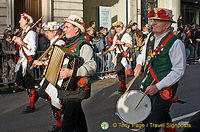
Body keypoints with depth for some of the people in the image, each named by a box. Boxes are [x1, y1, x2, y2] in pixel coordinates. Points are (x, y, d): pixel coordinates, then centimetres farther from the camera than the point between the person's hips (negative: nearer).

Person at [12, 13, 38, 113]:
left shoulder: (31, 33, -14)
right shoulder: (23, 32, 14)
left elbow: (33, 49, -21)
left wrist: (22, 43, -22)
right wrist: (16, 41, 9)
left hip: (28, 60, -9)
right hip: (22, 60, 9)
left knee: (29, 83, -3)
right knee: (19, 81, 12)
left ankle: (31, 106, 6)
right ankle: (35, 94, 31)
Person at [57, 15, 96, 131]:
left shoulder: (83, 45, -16)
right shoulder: (69, 43, 14)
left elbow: (92, 67, -28)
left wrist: (72, 72, -37)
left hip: (77, 90, -10)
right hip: (68, 87, 10)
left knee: (68, 122, -12)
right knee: (77, 113, 23)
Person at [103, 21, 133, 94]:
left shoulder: (126, 35, -7)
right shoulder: (116, 36, 17)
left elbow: (130, 45, -15)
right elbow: (113, 46, 24)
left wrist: (122, 43, -22)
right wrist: (107, 51, 14)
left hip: (124, 55, -8)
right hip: (118, 55, 8)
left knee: (120, 69, -18)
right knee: (118, 70, 9)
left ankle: (122, 86, -10)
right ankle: (123, 86, 21)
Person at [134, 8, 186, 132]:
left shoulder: (175, 43, -16)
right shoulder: (150, 37, 6)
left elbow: (179, 71, -17)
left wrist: (158, 86, -21)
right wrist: (139, 63, 3)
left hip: (164, 90, -7)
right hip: (148, 85, 7)